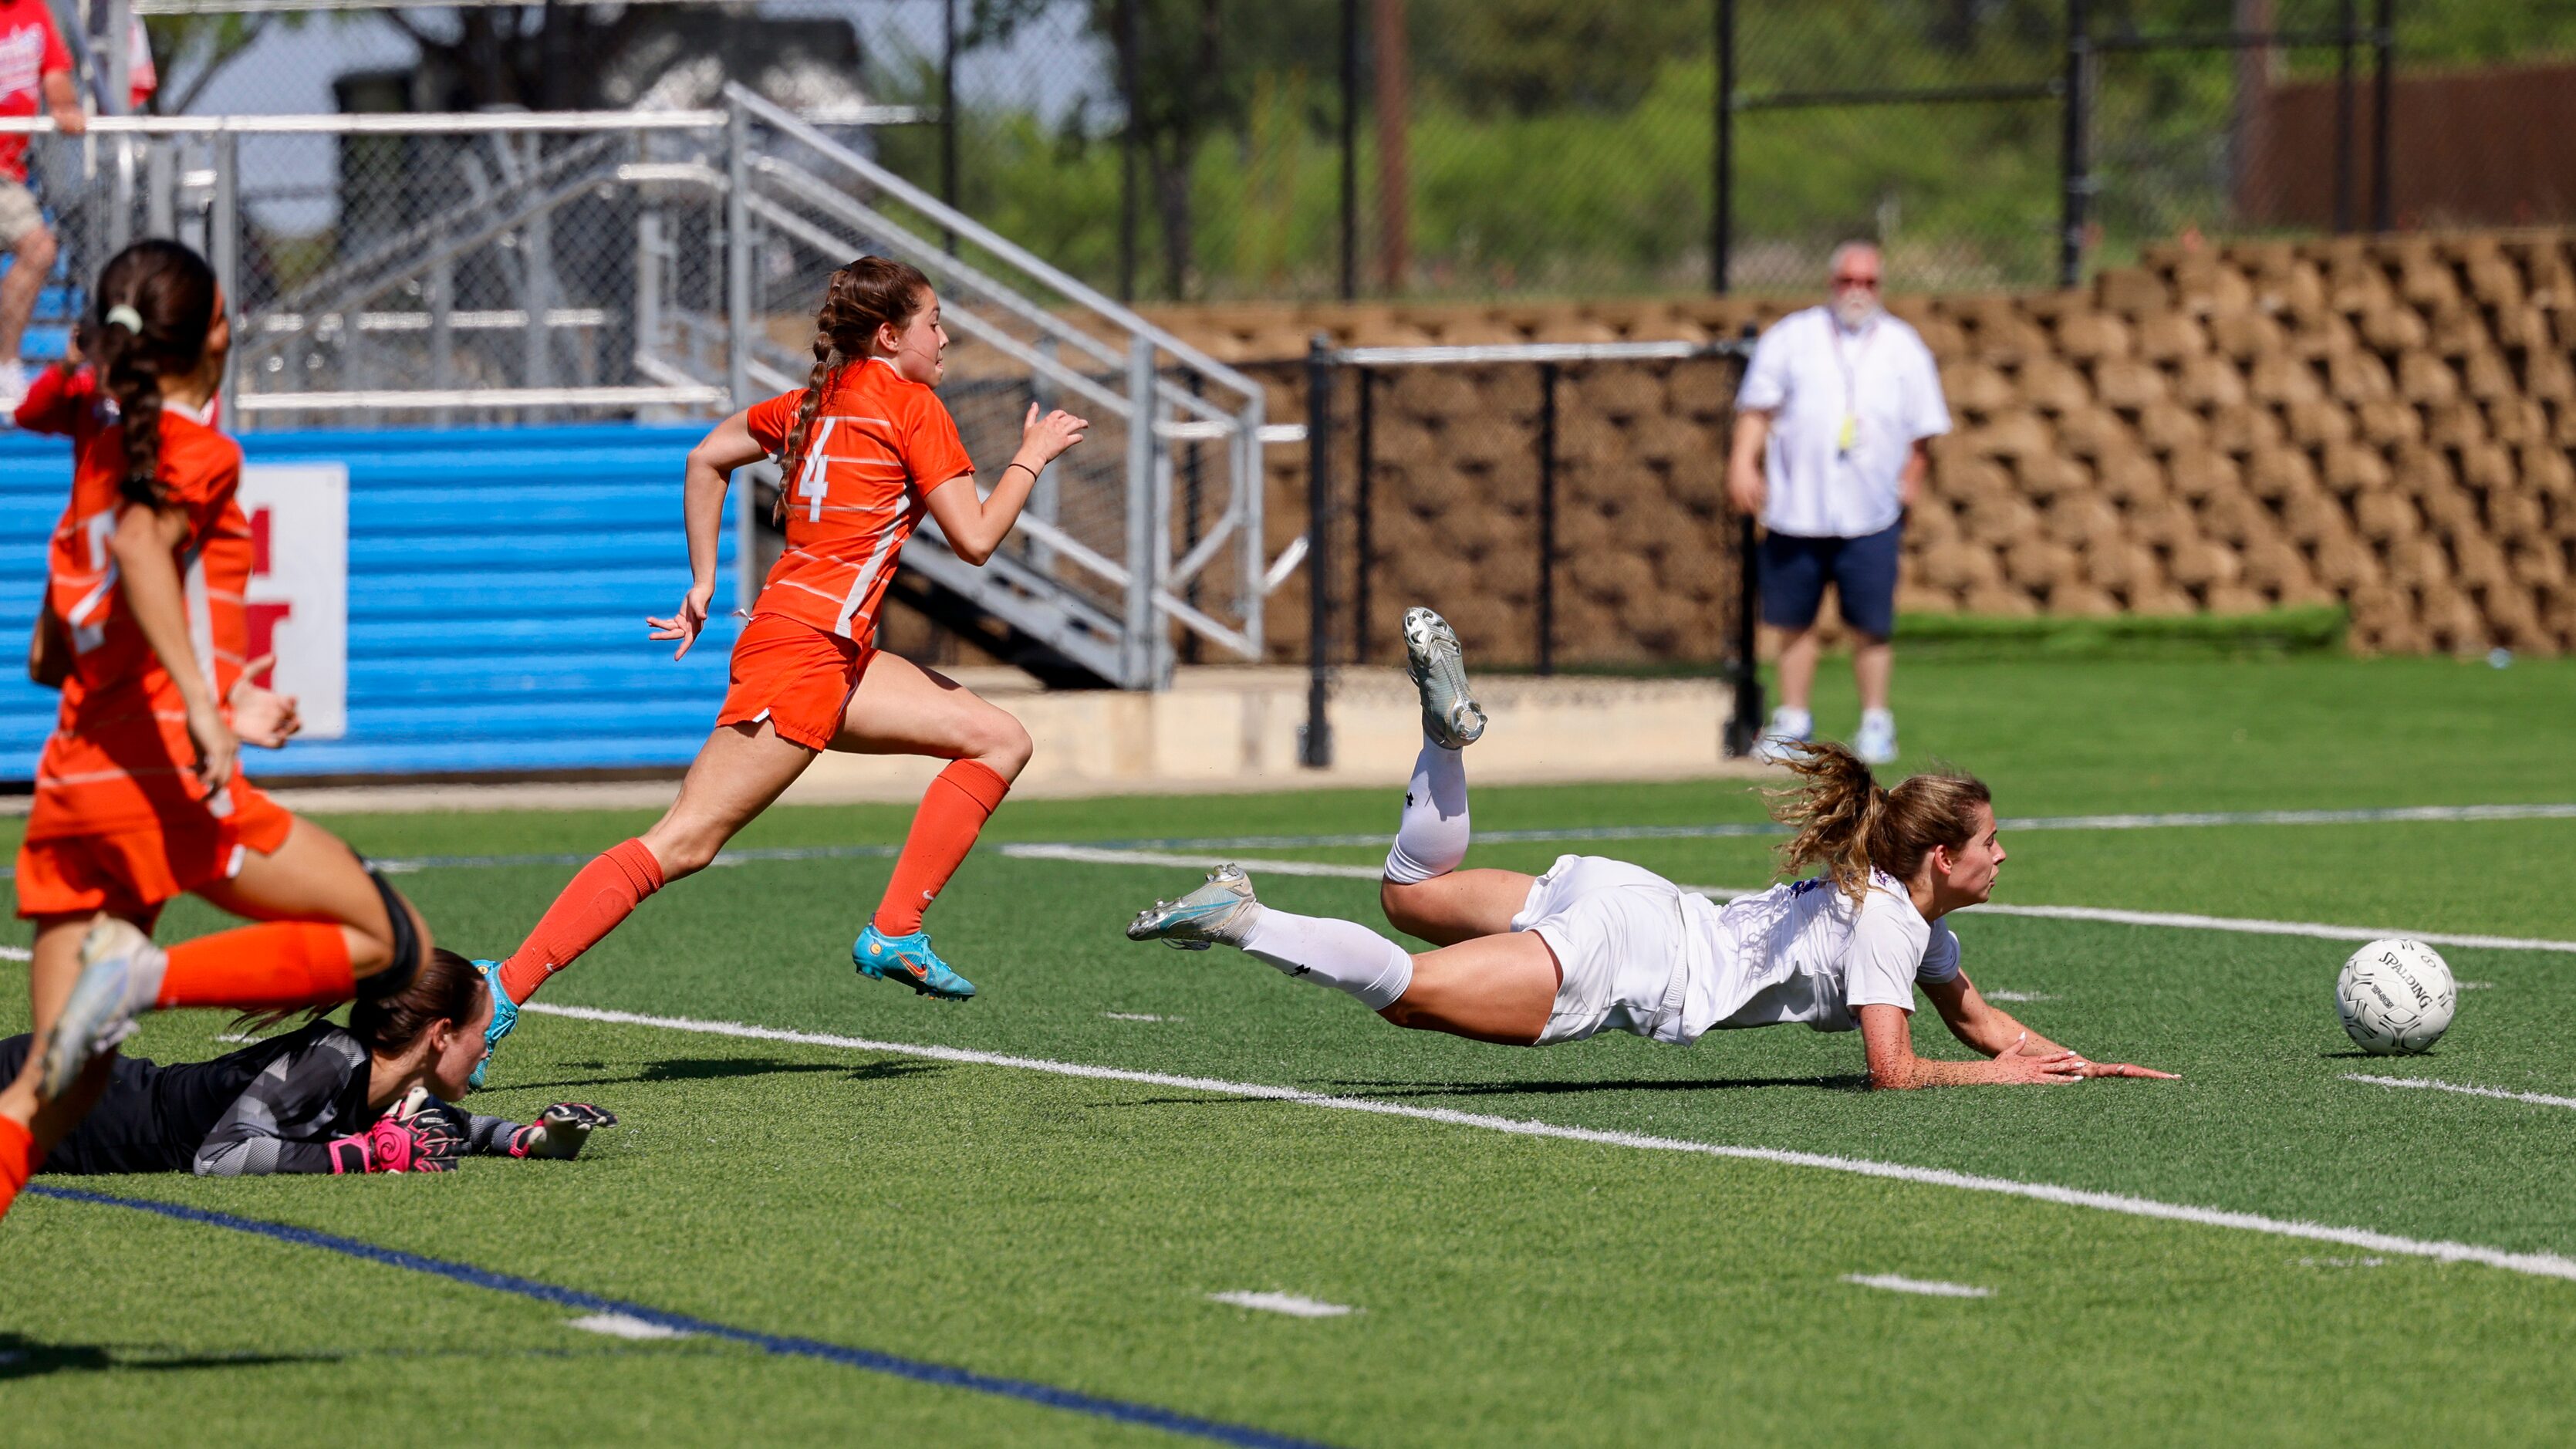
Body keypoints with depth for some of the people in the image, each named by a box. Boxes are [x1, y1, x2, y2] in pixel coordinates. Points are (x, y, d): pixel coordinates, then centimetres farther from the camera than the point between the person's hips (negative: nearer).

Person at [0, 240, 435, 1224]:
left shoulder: (100, 453, 21)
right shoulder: (195, 448, -1)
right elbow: (140, 547, -23)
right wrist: (197, 694, -32)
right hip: (166, 776, -7)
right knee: (394, 942, 1)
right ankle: (148, 975, -18)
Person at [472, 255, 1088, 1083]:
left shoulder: (817, 401, 18)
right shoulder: (910, 405, -6)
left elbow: (707, 457, 27)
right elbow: (975, 540, -7)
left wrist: (704, 583, 28)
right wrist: (1031, 458, 8)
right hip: (803, 649, -10)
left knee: (1000, 741, 11)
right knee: (683, 844, -13)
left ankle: (895, 935, 5)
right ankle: (505, 990, -18)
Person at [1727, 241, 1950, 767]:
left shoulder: (1904, 348, 10)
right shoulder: (1792, 337, 8)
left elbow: (1922, 428, 11)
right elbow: (1757, 404, 5)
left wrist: (1911, 481, -1)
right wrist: (1743, 461, -8)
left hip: (1871, 514, -1)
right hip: (1795, 507, 1)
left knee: (1872, 624, -4)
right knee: (1795, 620, 5)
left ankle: (1876, 723, 7)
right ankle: (1794, 721, 15)